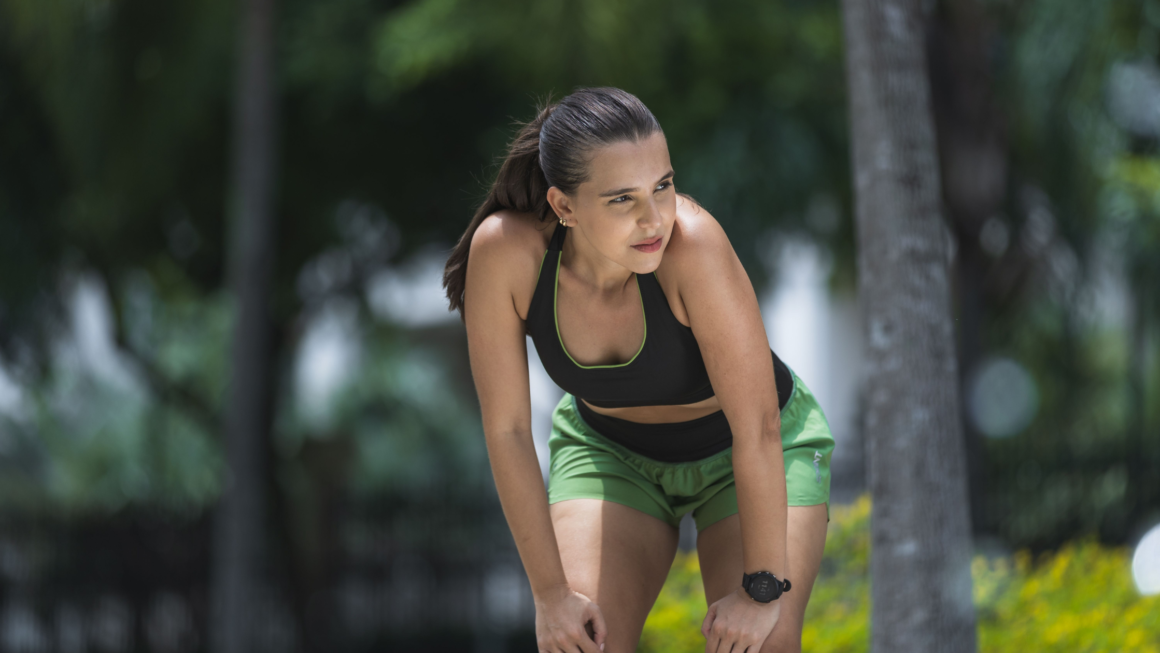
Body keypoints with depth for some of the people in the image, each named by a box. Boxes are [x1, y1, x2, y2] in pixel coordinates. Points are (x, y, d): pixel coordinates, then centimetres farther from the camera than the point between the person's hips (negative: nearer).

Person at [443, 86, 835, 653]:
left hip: (752, 452, -2)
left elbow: (757, 427, -30)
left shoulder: (690, 240, -38)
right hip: (611, 451, 2)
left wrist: (761, 590, -23)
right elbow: (506, 429, -19)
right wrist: (550, 592, -16)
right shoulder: (503, 249, -30)